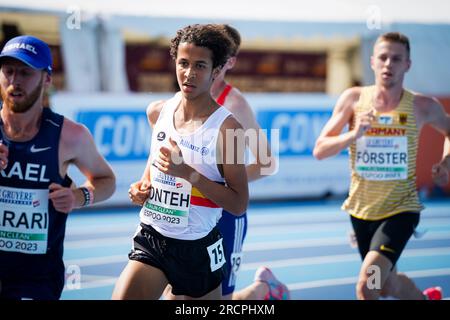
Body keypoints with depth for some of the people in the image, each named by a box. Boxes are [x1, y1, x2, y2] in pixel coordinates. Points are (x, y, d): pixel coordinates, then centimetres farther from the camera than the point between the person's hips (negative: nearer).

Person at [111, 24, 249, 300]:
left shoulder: (226, 127, -13)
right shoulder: (157, 112, 2)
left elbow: (239, 204, -14)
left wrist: (188, 173, -22)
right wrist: (143, 184, 4)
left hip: (198, 248, -3)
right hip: (151, 239, 4)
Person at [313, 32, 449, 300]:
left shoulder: (423, 106, -9)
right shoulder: (354, 99, -7)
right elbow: (320, 150, -9)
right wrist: (354, 134, -25)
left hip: (401, 210, -3)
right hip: (362, 210, 3)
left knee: (366, 286, -23)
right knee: (388, 287, 22)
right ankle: (427, 298, 53)